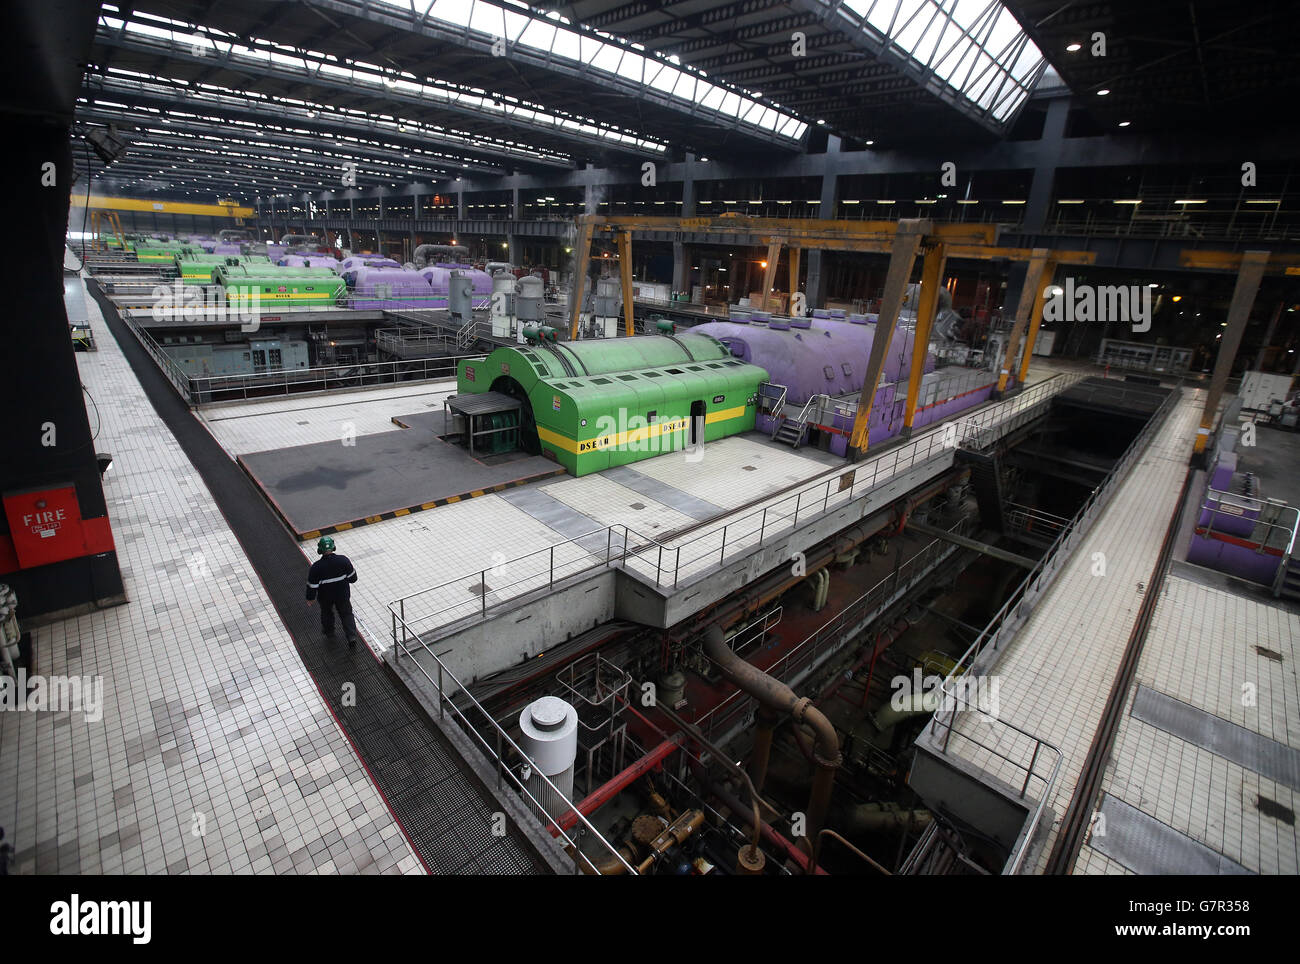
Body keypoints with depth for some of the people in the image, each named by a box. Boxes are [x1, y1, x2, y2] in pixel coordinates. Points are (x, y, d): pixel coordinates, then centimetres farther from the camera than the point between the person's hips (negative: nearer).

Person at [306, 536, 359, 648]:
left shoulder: (316, 567, -26)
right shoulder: (343, 560, -20)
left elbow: (312, 586, -16)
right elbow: (353, 578, -8)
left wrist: (310, 598, 2)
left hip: (325, 597, -1)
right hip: (343, 595, 1)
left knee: (327, 613, 27)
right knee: (346, 614, 19)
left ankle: (329, 633, 48)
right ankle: (352, 637, 13)